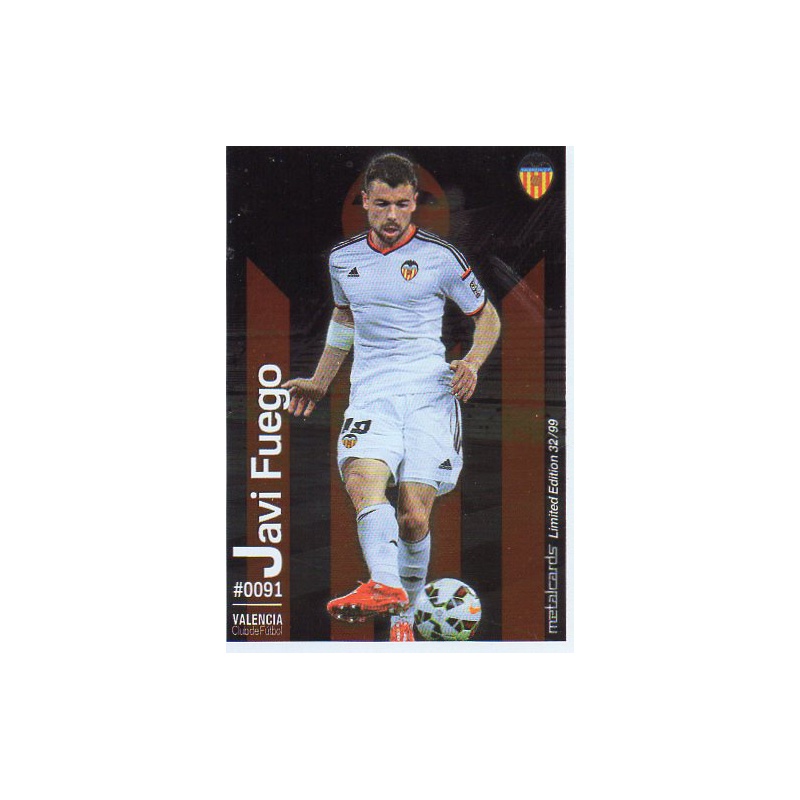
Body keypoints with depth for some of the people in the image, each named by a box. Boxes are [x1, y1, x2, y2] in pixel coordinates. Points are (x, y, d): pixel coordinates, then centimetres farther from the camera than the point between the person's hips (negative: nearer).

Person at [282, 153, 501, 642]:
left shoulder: (440, 256, 1)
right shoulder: (343, 259, 12)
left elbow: (487, 315, 11)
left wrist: (473, 362, -8)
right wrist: (320, 382, 30)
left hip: (430, 392, -2)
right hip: (370, 394, 3)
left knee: (414, 517, -9)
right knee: (363, 479, -29)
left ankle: (404, 618, 9)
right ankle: (385, 585, -46)